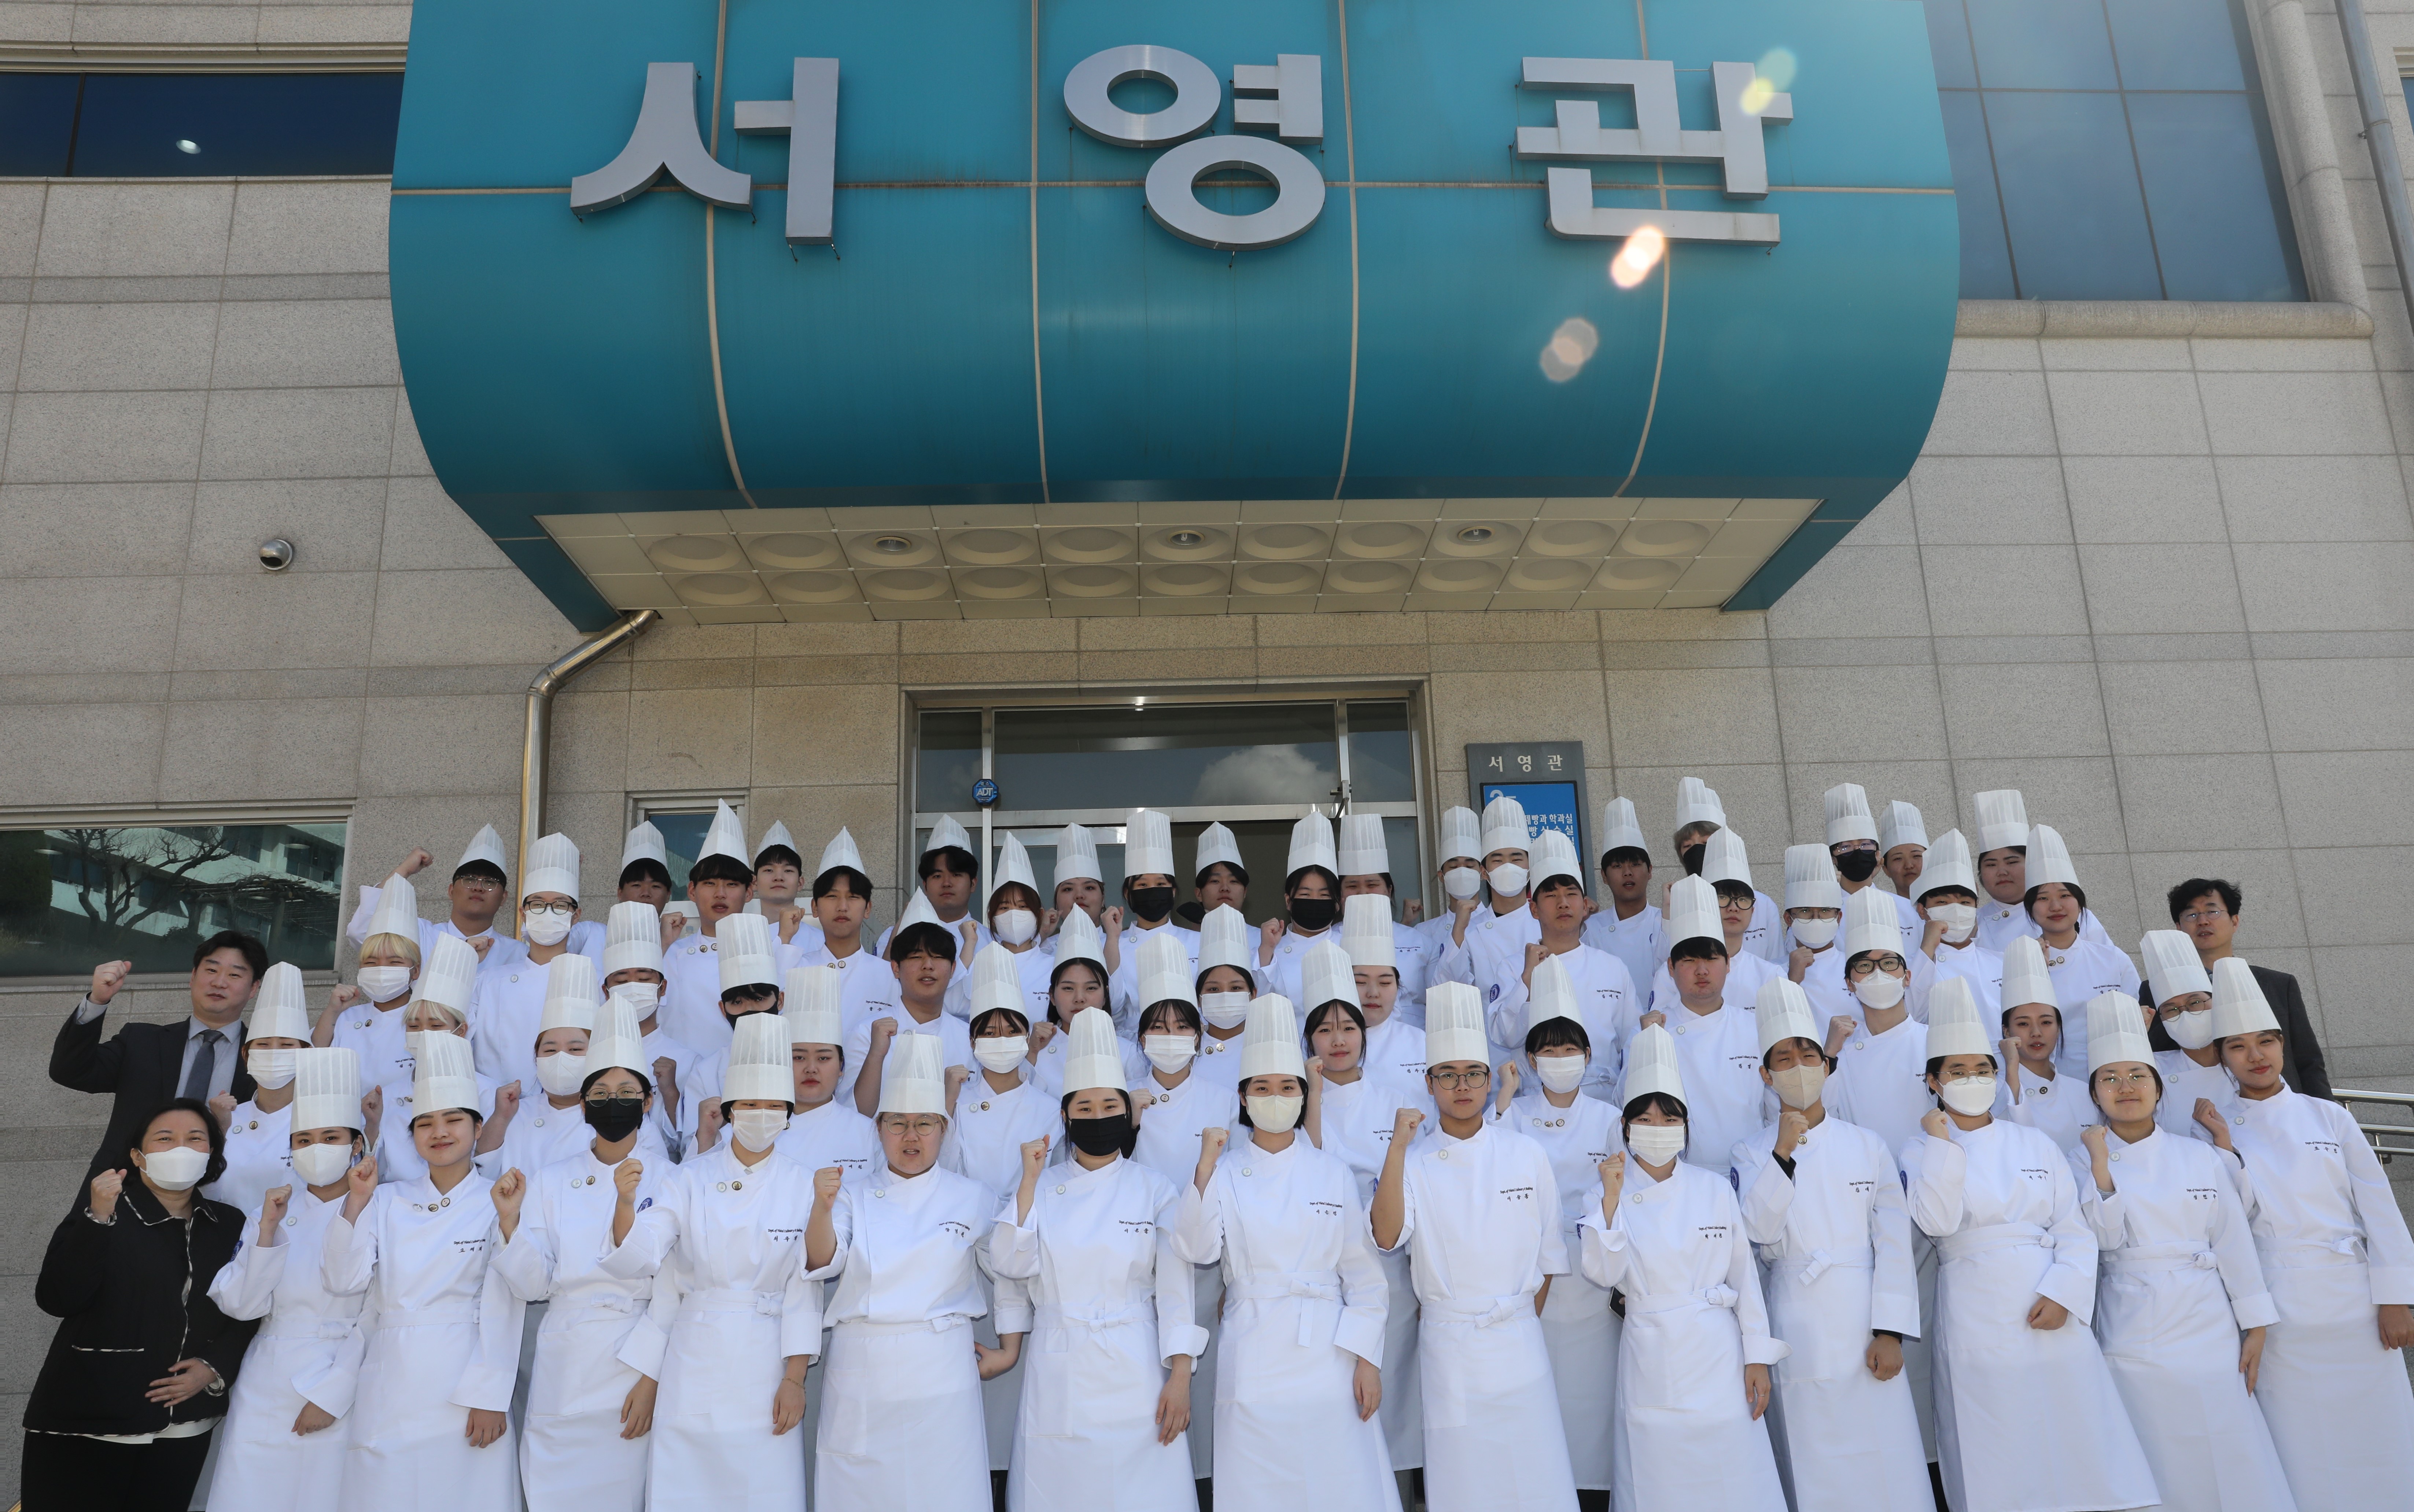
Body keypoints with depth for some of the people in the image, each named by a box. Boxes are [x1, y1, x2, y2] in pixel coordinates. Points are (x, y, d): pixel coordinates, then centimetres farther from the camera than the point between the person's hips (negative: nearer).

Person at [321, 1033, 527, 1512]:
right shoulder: (387, 1201, 10)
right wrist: (357, 1200, -7)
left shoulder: (497, 1202, -2)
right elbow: (343, 1282, -1)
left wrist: (489, 1397, -10)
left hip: (463, 1388, -3)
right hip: (389, 1386, 3)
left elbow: (501, 1309, -6)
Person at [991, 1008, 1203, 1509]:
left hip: (1135, 1369, -1)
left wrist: (1180, 1378, -8)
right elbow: (1011, 1263, -9)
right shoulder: (1042, 1187, 5)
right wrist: (1030, 1179, -11)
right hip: (1058, 1373, 2)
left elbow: (1176, 1289, -2)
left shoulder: (1156, 1190, 0)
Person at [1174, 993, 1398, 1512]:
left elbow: (1364, 1275, 3)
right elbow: (1197, 1250, -12)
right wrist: (1206, 1168, -18)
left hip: (1327, 1352, 0)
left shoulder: (1334, 1176, 3)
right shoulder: (1225, 1174, 3)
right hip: (1254, 1359, 0)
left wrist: (1367, 1360, -3)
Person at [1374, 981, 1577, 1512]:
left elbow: (1547, 1252, 9)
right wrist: (1398, 1147, -22)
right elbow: (1387, 1237, -19)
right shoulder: (1416, 1163, -2)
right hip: (1446, 1343, 0)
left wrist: (1527, 1320, 10)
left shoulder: (1528, 1155, 0)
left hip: (1518, 1342, 0)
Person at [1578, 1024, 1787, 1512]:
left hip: (1717, 1353, 1)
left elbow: (1744, 1274, 4)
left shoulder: (1716, 1190, 1)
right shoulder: (1611, 1194, -1)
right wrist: (1612, 1197, -19)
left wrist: (1757, 1357, 2)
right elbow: (1604, 1273, -13)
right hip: (1650, 1358, 0)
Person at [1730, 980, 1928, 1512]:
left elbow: (1895, 1245, 2)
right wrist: (1783, 1155, -20)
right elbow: (1758, 1231, -12)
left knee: (1886, 1464, -1)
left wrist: (1890, 1332, -5)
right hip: (1800, 1336, 0)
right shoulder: (1753, 1154, 3)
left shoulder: (1869, 1147, 5)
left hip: (1867, 1329, 1)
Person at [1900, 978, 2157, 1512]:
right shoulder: (1920, 1154, 3)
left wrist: (2063, 1294, -10)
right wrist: (1940, 1141, -11)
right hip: (1977, 1322, -2)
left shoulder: (2037, 1145, 11)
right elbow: (1937, 1221, -14)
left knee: (2078, 1449, 0)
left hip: (2052, 1314, 2)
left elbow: (2076, 1231, 5)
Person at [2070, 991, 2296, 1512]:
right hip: (2135, 1331, -2)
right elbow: (2104, 1237, -12)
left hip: (2210, 1327, 2)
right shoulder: (2084, 1159, 0)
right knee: (2159, 1468, 2)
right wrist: (2100, 1158, -18)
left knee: (2232, 1457, 0)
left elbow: (2235, 1243, 6)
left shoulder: (2201, 1157, 5)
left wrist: (2255, 1328, 4)